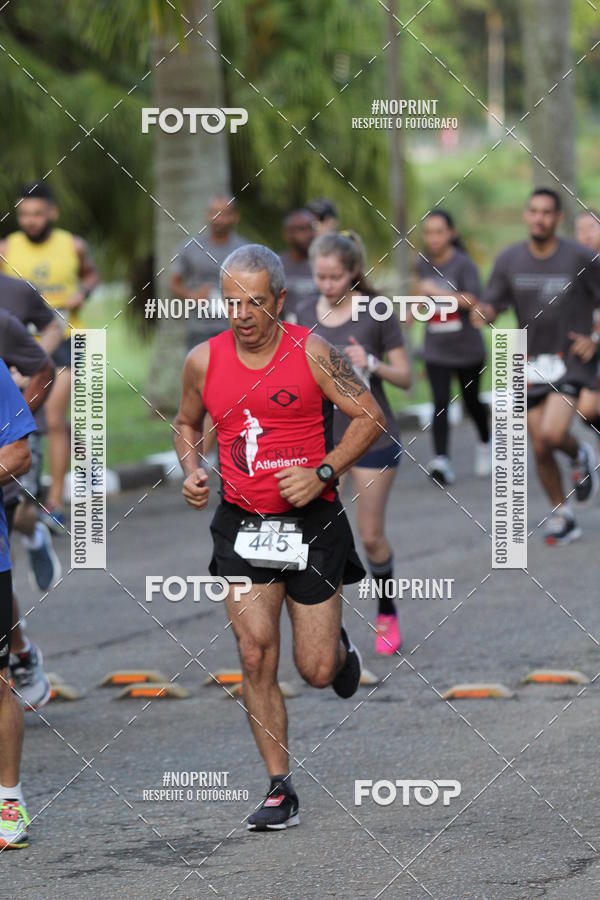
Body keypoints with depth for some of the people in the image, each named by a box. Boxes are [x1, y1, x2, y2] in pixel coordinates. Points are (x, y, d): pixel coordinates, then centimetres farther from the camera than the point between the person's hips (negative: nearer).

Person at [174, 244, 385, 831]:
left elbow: (370, 418, -3)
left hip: (311, 522, -2)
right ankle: (280, 789, 2)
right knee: (255, 657, -8)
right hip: (242, 527, 2)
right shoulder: (204, 360, 1)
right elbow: (186, 423, 19)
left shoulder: (312, 354, -9)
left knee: (317, 671, 1)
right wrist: (191, 471, -1)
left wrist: (323, 472, -15)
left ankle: (338, 644, 40)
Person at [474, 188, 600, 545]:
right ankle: (562, 516, 24)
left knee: (552, 433, -24)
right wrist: (482, 312, -20)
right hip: (532, 365, 4)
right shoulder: (510, 260, 1)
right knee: (541, 449, 5)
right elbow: (492, 305, 3)